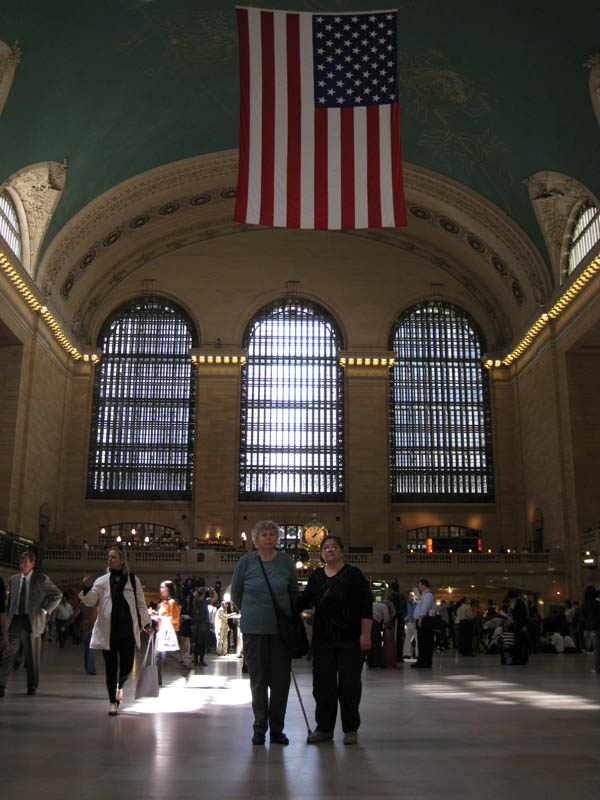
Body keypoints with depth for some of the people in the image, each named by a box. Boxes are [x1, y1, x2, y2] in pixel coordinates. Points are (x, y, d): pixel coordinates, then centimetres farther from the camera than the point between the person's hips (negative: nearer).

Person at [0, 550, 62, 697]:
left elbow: (57, 594, 7)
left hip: (32, 622, -2)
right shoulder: (13, 580, 13)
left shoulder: (41, 579, 2)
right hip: (14, 622, 3)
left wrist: (45, 610, -2)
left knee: (32, 657, 5)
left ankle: (32, 687, 16)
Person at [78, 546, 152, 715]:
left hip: (128, 630, 0)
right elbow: (90, 601, -1)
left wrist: (146, 623, 3)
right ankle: (112, 702, 17)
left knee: (127, 666, -1)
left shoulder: (133, 581, 8)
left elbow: (141, 604, 11)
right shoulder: (102, 581, 7)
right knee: (111, 667, 2)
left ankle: (120, 686, 33)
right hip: (108, 631, 0)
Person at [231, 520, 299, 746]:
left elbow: (294, 591, 15)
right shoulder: (246, 562, -1)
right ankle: (259, 728, 17)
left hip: (281, 628, 1)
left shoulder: (286, 561, 2)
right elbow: (236, 593, 11)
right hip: (254, 629, -1)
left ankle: (277, 729, 14)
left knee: (280, 680, 2)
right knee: (258, 679, 5)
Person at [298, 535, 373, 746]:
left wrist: (365, 634, -12)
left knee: (349, 683, 1)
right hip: (322, 639, 4)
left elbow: (366, 606, -5)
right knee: (323, 683, 6)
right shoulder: (316, 577, 11)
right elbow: (303, 601, 12)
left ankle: (351, 729, 14)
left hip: (350, 639, -4)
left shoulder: (353, 574, -1)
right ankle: (324, 728, 18)